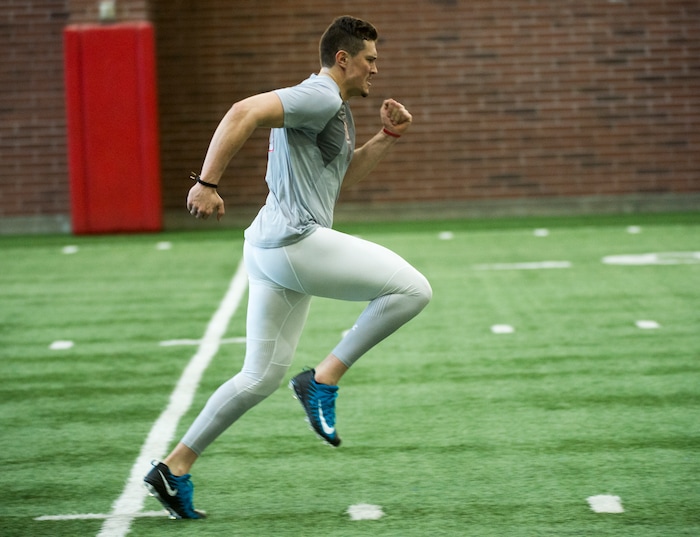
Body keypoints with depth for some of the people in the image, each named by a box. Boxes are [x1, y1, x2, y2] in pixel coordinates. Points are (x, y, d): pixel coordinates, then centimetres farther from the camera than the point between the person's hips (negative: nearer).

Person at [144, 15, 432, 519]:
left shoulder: (334, 108, 23)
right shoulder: (319, 97, -9)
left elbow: (342, 173, 35)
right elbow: (245, 113, -21)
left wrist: (386, 138, 21)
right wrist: (208, 183, -27)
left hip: (272, 248, 11)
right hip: (296, 238, -11)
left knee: (261, 377, 13)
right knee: (413, 288, -8)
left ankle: (175, 466, 13)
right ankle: (324, 379, -6)